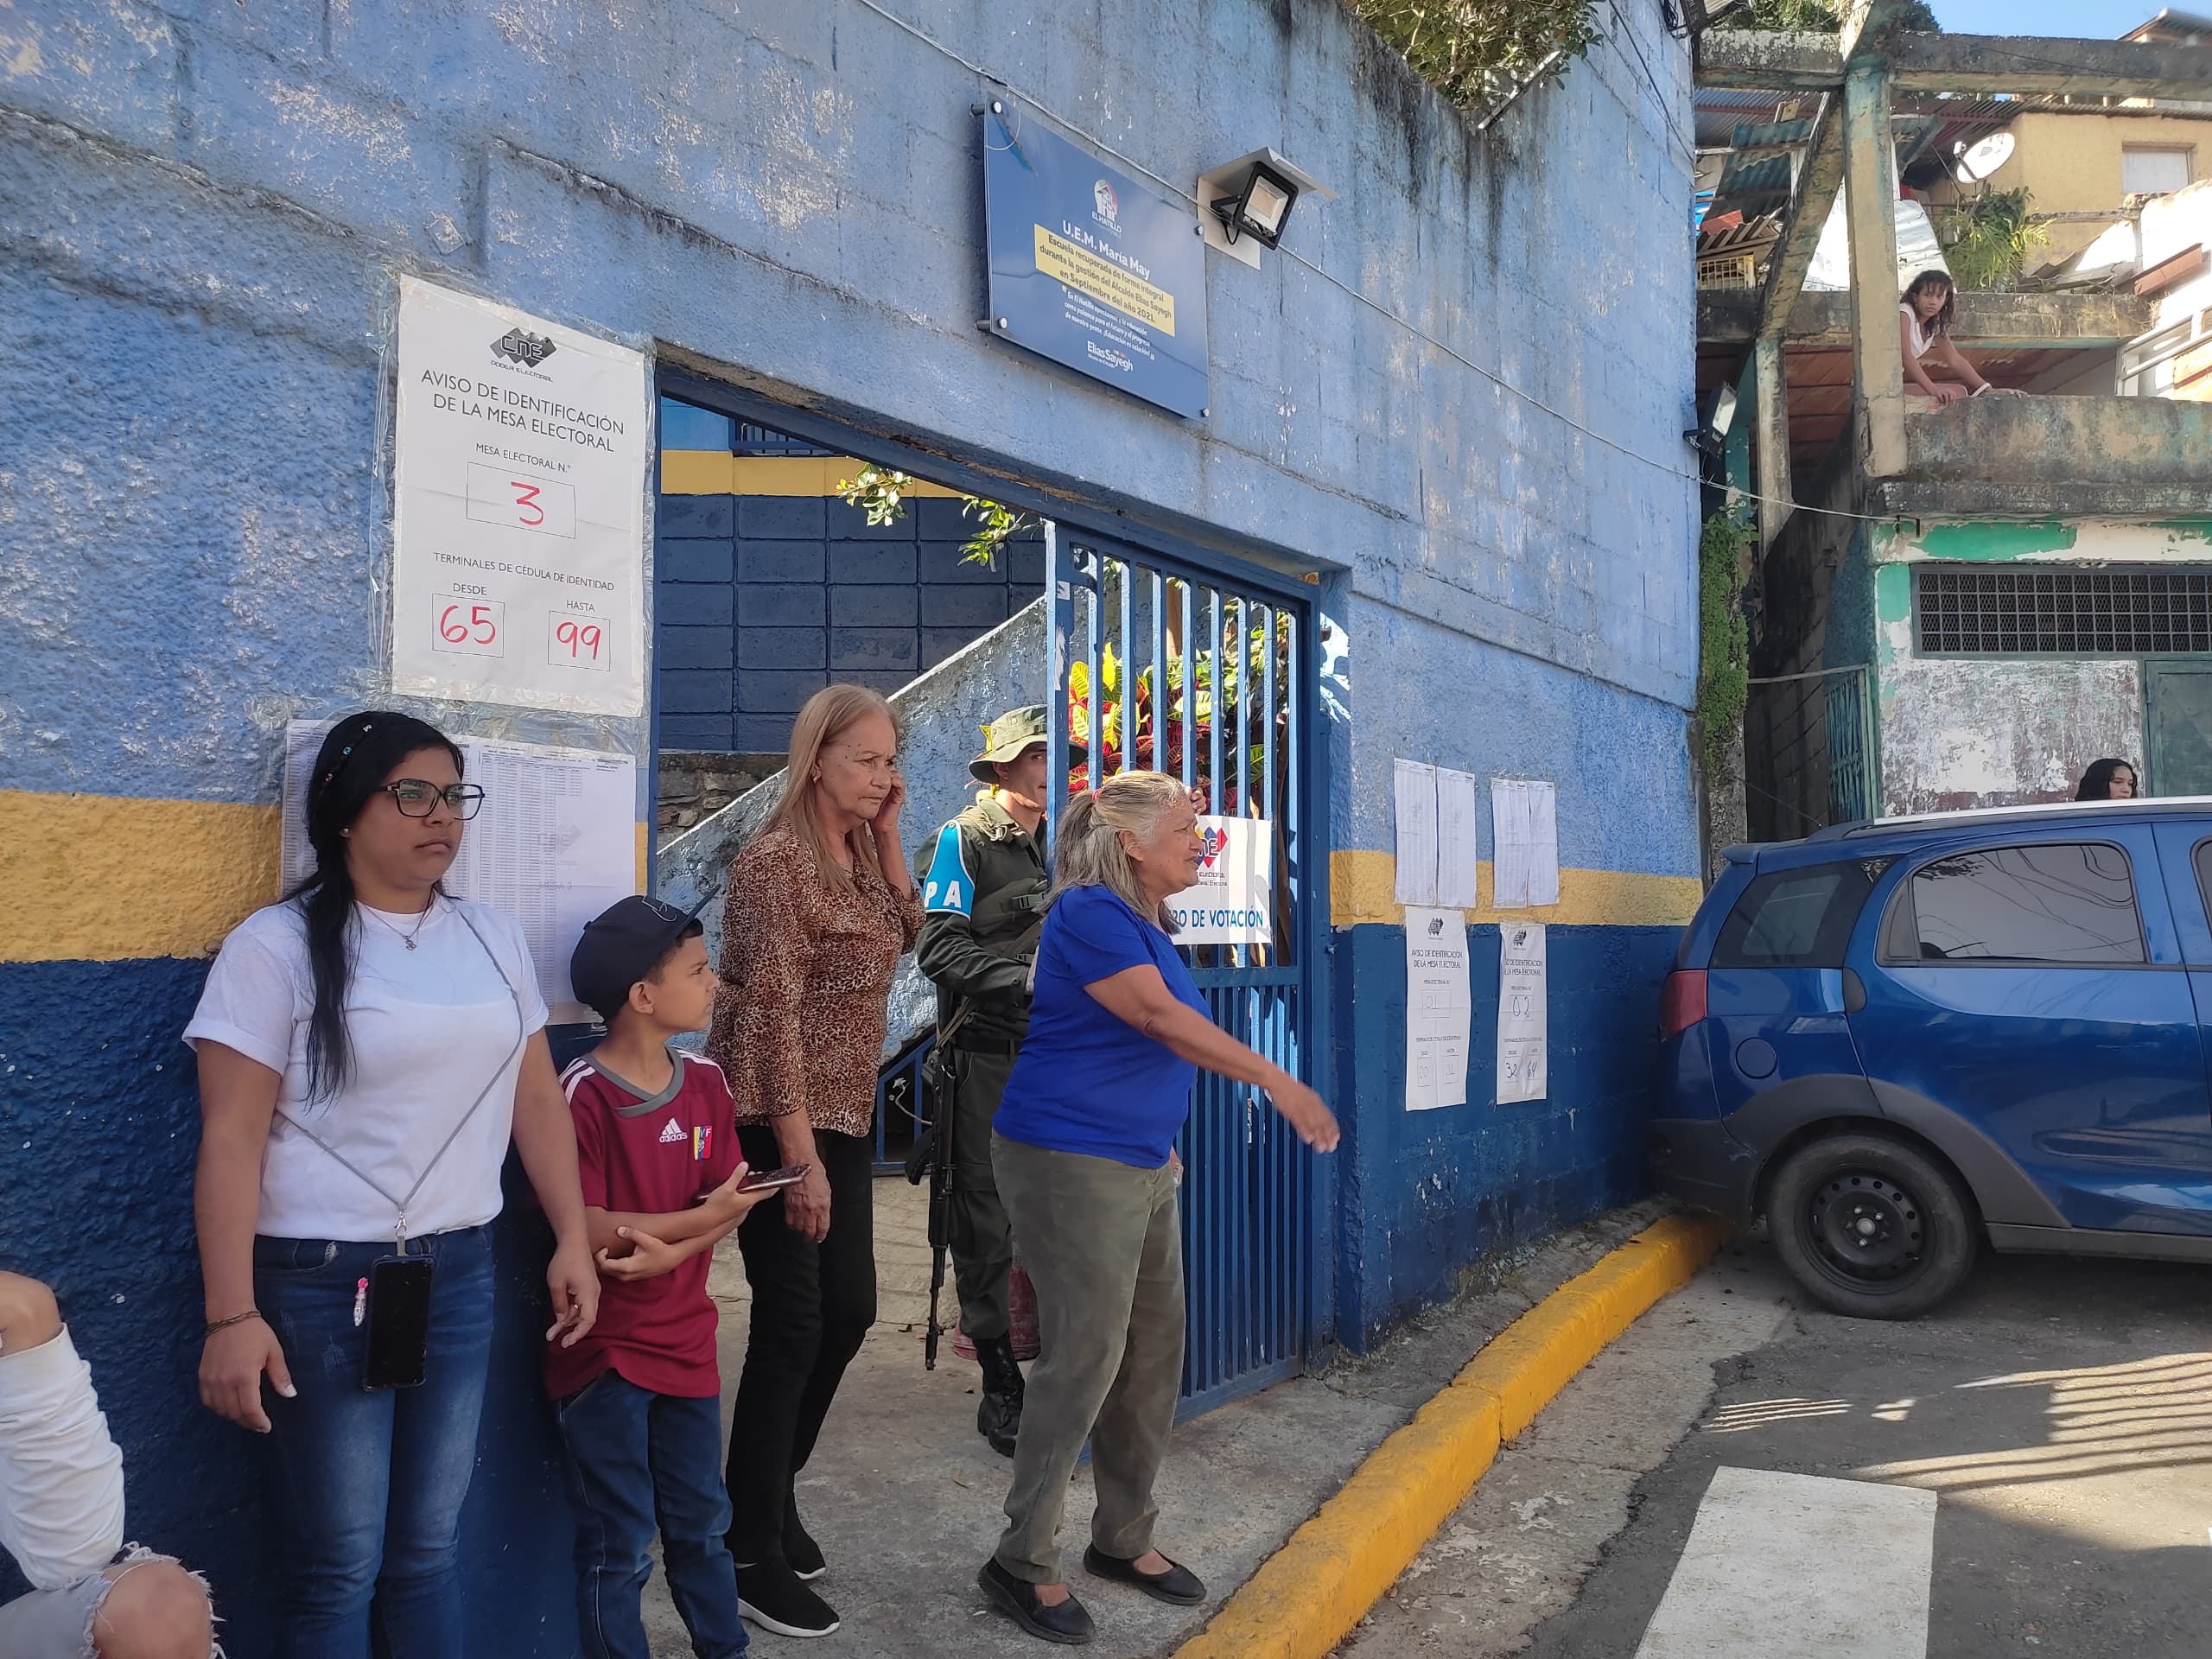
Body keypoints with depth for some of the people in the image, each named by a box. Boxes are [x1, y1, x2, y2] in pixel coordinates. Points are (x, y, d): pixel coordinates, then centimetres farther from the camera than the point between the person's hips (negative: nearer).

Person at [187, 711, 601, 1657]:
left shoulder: (495, 939, 8)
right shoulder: (277, 946, -8)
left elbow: (538, 1100, 11)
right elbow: (230, 1140, -11)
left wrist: (573, 1242, 8)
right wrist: (232, 1315, -15)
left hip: (461, 1273, 4)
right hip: (321, 1282, -4)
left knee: (429, 1548, 12)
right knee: (338, 1566, 5)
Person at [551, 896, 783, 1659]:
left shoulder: (705, 1081, 1)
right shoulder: (584, 1093, -19)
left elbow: (728, 1203, 0)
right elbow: (585, 1229, -21)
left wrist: (664, 1255, -18)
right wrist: (701, 1217, -22)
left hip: (685, 1339, 6)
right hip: (605, 1351, -6)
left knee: (701, 1522, 20)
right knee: (620, 1544, 7)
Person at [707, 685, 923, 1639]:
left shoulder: (859, 853, 7)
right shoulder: (777, 862, -18)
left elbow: (905, 935, 18)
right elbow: (770, 1014, -21)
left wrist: (890, 837, 3)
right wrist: (801, 1156, -21)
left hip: (847, 1115, 8)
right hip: (780, 1121, -8)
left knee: (848, 1311, 13)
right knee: (793, 1323, -3)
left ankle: (770, 1495, 32)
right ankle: (750, 1554, 12)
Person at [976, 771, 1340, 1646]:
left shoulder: (1148, 924, 12)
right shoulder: (1089, 914, -16)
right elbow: (1163, 1019, -25)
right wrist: (1279, 1081, -27)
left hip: (1141, 1166, 9)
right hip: (1071, 1163, -9)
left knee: (1154, 1354, 13)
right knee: (1084, 1359, -5)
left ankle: (1123, 1539, 28)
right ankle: (1024, 1562, 10)